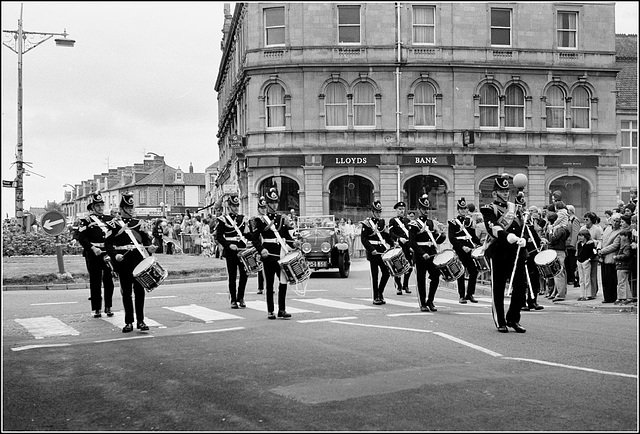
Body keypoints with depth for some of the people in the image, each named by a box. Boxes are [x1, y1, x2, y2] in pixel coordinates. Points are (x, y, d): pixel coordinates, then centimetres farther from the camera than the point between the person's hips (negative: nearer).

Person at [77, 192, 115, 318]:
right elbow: (81, 238, -7)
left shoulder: (110, 219, 14)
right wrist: (92, 248, -18)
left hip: (109, 254, 3)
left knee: (109, 281, 3)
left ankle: (108, 307, 15)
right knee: (95, 282, 2)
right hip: (93, 255, -3)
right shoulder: (86, 221, 1)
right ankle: (96, 309, 10)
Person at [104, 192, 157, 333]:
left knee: (139, 290, 4)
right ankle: (129, 322, 10)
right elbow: (108, 243, -2)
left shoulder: (138, 223, 15)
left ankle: (141, 321, 10)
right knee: (126, 292, 3)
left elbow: (147, 238, 18)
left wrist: (150, 247, -3)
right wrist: (115, 255, -18)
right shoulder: (114, 224, 2)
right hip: (124, 262, -3)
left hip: (139, 260, 3)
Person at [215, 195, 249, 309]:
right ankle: (233, 300, 10)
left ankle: (240, 298, 16)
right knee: (232, 276, 1)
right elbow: (218, 237, -6)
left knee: (244, 273, 0)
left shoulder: (242, 218, 12)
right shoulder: (222, 219, -1)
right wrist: (229, 245, -18)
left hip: (242, 249, 4)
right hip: (230, 251, -3)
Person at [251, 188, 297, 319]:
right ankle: (270, 311, 13)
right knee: (269, 283, 4)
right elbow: (254, 238, -3)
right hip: (268, 254, -3)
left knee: (283, 281, -4)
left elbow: (287, 236, 16)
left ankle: (282, 310, 4)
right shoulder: (261, 220, 0)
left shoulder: (283, 219, 12)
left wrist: (294, 244, -3)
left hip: (282, 254, 3)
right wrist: (261, 249, -18)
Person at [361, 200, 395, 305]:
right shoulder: (366, 223, -6)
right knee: (375, 275, 0)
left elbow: (386, 235, 17)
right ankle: (376, 297, 7)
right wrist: (371, 250, -20)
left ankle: (380, 292, 22)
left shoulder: (382, 221, 12)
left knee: (386, 272, 3)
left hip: (382, 251, 5)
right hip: (373, 252, -5)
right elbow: (363, 239, -11)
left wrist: (393, 244, 2)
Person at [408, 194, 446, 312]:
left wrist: (441, 236, -5)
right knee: (421, 280, 2)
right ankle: (423, 304, 12)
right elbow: (412, 243, -14)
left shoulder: (431, 222, 14)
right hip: (420, 257, -5)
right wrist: (423, 253, -23)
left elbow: (436, 240, 17)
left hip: (432, 255, 5)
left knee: (436, 277, -1)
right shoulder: (414, 224, -5)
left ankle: (430, 301, 14)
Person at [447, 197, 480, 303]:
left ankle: (470, 294, 11)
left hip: (470, 250, 5)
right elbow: (451, 238, -11)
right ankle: (462, 296, 9)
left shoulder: (469, 220, 15)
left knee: (474, 271, 0)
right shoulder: (453, 221, -3)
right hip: (459, 251, -5)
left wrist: (480, 244, 1)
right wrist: (462, 247, -20)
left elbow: (473, 235, 18)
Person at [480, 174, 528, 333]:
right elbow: (493, 229, -18)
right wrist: (508, 237, -35)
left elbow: (524, 228, 13)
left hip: (516, 253, 5)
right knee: (498, 289, 2)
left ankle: (513, 319, 16)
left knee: (521, 285, 0)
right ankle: (500, 322, 14)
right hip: (498, 253, -5)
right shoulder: (488, 209, -1)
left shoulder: (515, 207, 18)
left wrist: (523, 239, -9)